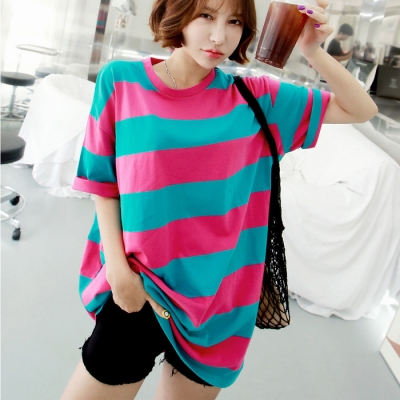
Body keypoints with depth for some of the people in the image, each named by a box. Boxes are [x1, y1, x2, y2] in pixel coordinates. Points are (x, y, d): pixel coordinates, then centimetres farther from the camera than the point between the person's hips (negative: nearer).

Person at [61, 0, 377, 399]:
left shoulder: (252, 98, -4)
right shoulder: (121, 81, -7)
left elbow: (362, 110, 2)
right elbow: (103, 182, -2)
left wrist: (314, 53, -14)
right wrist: (118, 269, -10)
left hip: (218, 300, 2)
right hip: (137, 291, -1)